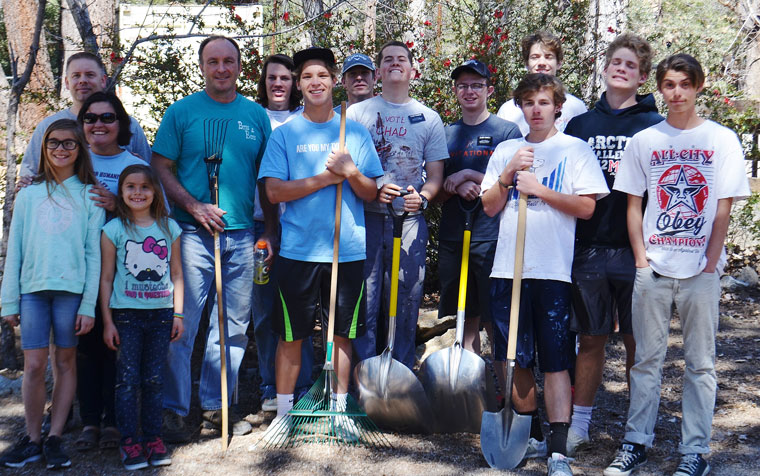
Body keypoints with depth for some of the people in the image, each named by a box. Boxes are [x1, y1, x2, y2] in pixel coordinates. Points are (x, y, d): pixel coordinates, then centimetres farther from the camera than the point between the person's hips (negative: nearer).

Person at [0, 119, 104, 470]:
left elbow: (93, 253, 2)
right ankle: (32, 439, 8)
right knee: (34, 365, -3)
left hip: (72, 288, -1)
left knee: (66, 361, 4)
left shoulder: (89, 196, 6)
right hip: (32, 287, 1)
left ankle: (54, 438, 12)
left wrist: (89, 304, -4)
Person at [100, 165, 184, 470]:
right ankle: (128, 442, 6)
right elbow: (106, 278, 1)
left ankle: (153, 439, 14)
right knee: (128, 379, -2)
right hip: (126, 314, -2)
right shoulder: (113, 229, 0)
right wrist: (107, 321, -2)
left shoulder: (169, 227, 7)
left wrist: (178, 313, 5)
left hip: (161, 313, 2)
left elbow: (176, 275, 12)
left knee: (154, 379, 6)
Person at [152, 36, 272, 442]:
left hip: (241, 236, 3)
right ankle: (173, 409, 6)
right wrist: (194, 206, -13)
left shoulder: (256, 115, 10)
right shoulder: (181, 112, 3)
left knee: (234, 325, 9)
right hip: (193, 235, -3)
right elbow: (161, 168, 0)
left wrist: (270, 229, 8)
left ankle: (217, 403, 22)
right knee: (181, 324, -4)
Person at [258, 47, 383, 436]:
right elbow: (274, 191, -7)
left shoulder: (356, 133, 8)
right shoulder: (284, 134, 3)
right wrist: (327, 177, -14)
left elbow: (371, 193, 6)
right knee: (291, 335, 4)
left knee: (342, 333, 8)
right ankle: (284, 410, 17)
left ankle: (339, 409, 20)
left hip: (348, 250, 2)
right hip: (297, 251, -1)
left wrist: (351, 172, -15)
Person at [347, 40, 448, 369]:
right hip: (366, 217, -1)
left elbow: (436, 174, 11)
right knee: (364, 301, -3)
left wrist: (422, 197, -11)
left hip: (410, 219, 1)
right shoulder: (357, 113, 11)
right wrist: (374, 189, -11)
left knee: (407, 301, 1)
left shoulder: (429, 119, 14)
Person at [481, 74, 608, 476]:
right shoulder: (505, 151, 15)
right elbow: (489, 207, 12)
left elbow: (586, 207, -5)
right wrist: (508, 175, -4)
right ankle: (531, 435, 23)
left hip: (553, 270, -4)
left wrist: (539, 189, -11)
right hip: (508, 268, 4)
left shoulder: (576, 150, 4)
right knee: (516, 359, 8)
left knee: (554, 361, -5)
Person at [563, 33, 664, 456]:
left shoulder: (655, 127, 3)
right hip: (588, 247, 2)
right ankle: (579, 424, 18)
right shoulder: (580, 124, 11)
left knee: (638, 342, 5)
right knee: (590, 339, 9)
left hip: (635, 250, -2)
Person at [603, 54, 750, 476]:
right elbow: (634, 206, 8)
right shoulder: (643, 141, 7)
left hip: (701, 271, -1)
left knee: (700, 363, 5)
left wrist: (710, 264, -7)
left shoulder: (722, 140, 2)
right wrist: (641, 258, -1)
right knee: (646, 358, 8)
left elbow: (723, 209, -1)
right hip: (652, 268, 1)